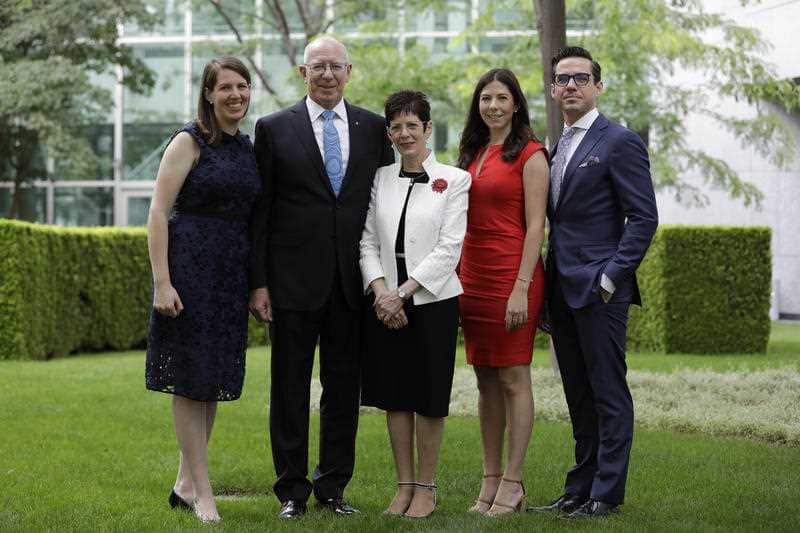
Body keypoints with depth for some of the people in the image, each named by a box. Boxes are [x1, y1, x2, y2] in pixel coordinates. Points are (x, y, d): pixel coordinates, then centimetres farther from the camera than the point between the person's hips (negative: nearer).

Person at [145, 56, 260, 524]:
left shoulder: (248, 148, 12)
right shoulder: (190, 142, -6)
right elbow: (158, 212, -11)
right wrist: (162, 282, -18)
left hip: (232, 274, 7)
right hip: (190, 266, -7)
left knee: (215, 378, 10)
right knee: (191, 377, -2)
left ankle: (186, 483, 21)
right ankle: (203, 493, 2)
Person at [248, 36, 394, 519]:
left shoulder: (373, 128, 8)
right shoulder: (274, 129, 1)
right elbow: (259, 212, 0)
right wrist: (258, 283, -5)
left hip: (352, 280, 2)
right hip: (293, 278, -2)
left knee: (344, 388, 8)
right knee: (290, 388, 4)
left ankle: (333, 485, 18)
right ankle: (293, 489, 13)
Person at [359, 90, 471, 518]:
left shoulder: (454, 180, -2)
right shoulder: (381, 179, 9)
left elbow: (449, 248, -9)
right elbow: (368, 242, 6)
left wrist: (404, 291, -14)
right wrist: (381, 291, -10)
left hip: (432, 301, -3)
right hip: (385, 302, 4)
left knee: (429, 396, 1)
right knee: (394, 395, 7)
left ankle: (426, 488, 11)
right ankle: (404, 485, 16)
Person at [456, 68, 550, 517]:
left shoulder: (530, 154, -5)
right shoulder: (473, 154, 15)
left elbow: (535, 226, -11)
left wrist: (521, 287, -17)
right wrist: (461, 278, 10)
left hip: (512, 275, -7)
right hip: (474, 277, 7)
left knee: (514, 377, -3)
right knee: (486, 380, 9)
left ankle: (513, 482, 2)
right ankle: (491, 481, 14)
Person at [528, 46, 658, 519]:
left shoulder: (619, 142, -7)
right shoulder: (556, 147, 17)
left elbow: (644, 218, -11)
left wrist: (611, 277, -16)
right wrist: (550, 280, 12)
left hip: (599, 289, -8)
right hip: (563, 291, 8)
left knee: (609, 394, -2)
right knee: (579, 397, 12)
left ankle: (607, 493, 3)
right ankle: (580, 491, 18)